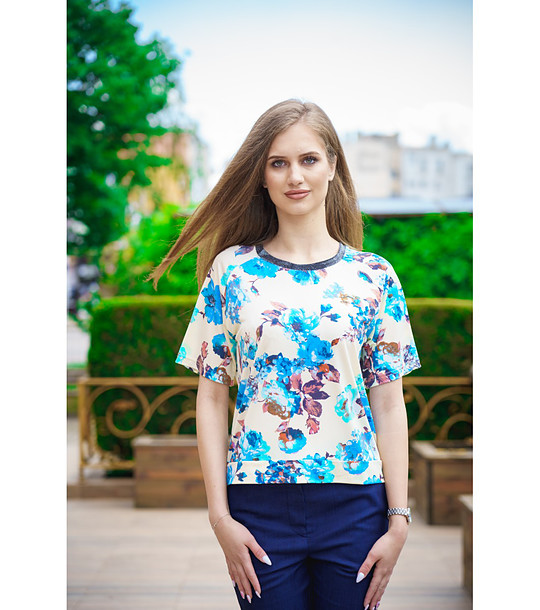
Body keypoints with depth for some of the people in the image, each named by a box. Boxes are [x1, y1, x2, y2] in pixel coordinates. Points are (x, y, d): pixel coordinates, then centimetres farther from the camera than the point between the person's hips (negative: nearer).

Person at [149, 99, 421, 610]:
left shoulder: (374, 277, 2)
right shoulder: (231, 271, 1)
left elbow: (389, 405, 2)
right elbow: (212, 399, 1)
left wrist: (398, 521, -2)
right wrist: (219, 515, -4)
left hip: (354, 506, 1)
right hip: (259, 506, 0)